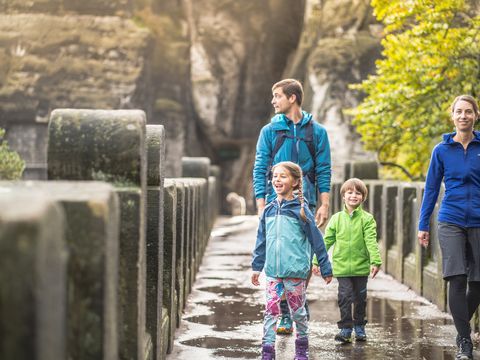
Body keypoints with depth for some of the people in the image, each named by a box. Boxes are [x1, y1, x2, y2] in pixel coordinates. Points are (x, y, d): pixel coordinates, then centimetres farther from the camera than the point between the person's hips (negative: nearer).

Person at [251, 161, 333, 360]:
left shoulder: (301, 210, -7)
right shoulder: (268, 210, 6)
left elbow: (316, 240, -3)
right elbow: (261, 241, 15)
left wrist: (326, 269, -1)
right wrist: (256, 266, 15)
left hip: (295, 271, -3)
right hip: (273, 271, 3)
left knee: (298, 311, 9)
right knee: (270, 311, 0)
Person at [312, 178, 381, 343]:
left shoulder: (367, 219, -1)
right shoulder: (336, 218, 4)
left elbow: (371, 242, -9)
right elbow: (326, 241, 7)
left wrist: (375, 261, -20)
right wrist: (316, 261, 5)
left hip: (361, 267, 0)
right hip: (342, 266, 0)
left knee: (360, 298, 10)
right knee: (344, 297, -4)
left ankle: (359, 327, 24)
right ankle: (345, 328, 4)